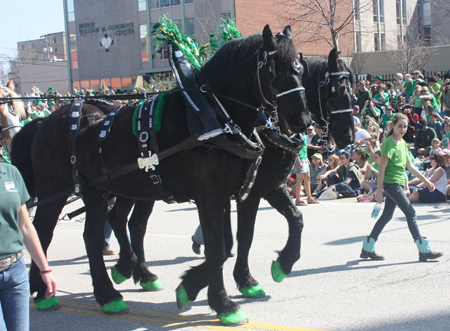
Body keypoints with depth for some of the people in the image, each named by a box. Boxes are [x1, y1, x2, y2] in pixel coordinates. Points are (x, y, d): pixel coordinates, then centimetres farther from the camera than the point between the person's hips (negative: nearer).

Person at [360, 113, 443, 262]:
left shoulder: (402, 143, 14)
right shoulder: (389, 143, -13)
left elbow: (410, 165, 21)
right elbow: (382, 168, -15)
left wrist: (425, 180, 20)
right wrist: (379, 190, -18)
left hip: (398, 184, 9)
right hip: (391, 183, -9)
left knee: (387, 215, 11)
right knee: (411, 214, -9)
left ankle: (367, 248, 17)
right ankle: (424, 251, -7)